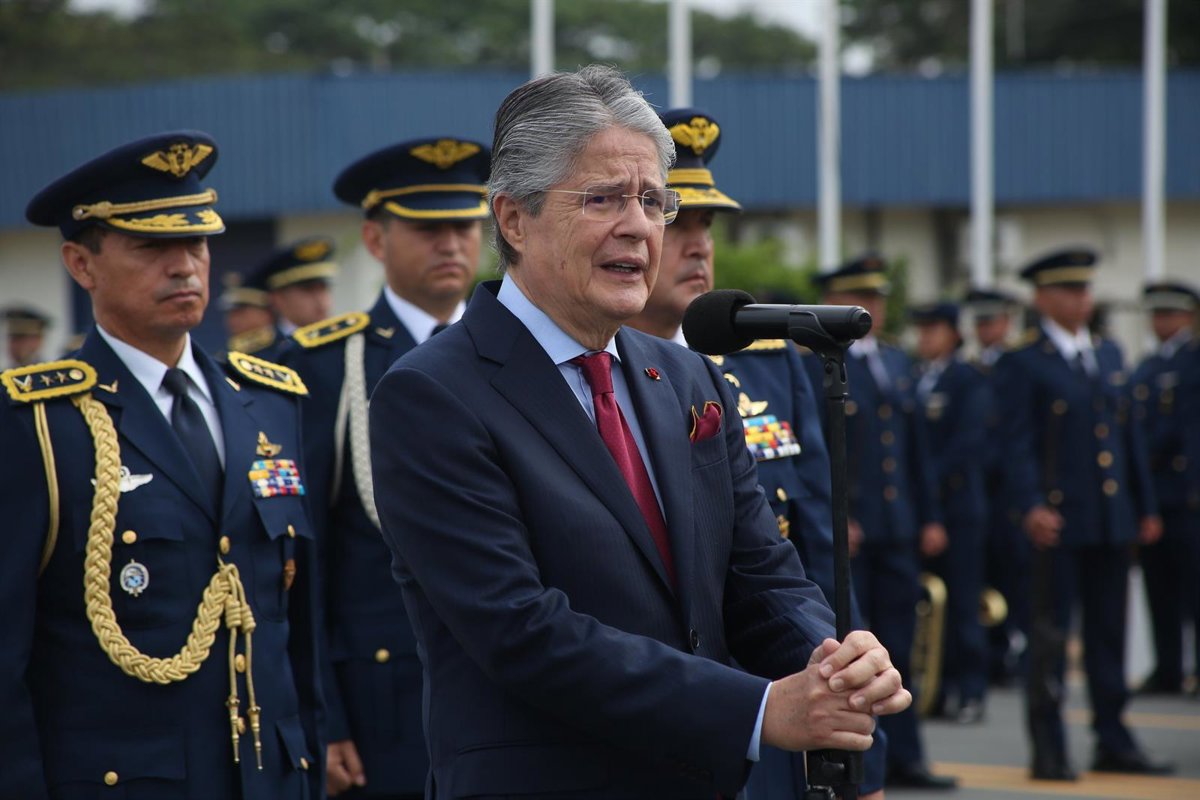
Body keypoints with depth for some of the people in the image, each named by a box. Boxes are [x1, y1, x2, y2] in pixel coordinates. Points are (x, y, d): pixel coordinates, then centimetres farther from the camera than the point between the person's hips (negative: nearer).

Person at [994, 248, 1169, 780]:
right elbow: (1017, 444, -10)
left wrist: (1145, 506, 15)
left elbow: (1128, 433, 18)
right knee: (1050, 634, -2)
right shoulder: (1022, 363, -4)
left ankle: (1113, 742, 17)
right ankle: (1048, 750, 3)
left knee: (1109, 632, 10)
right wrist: (1031, 506, -23)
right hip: (1060, 520, -6)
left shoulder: (1108, 354, 15)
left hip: (1113, 519, 6)